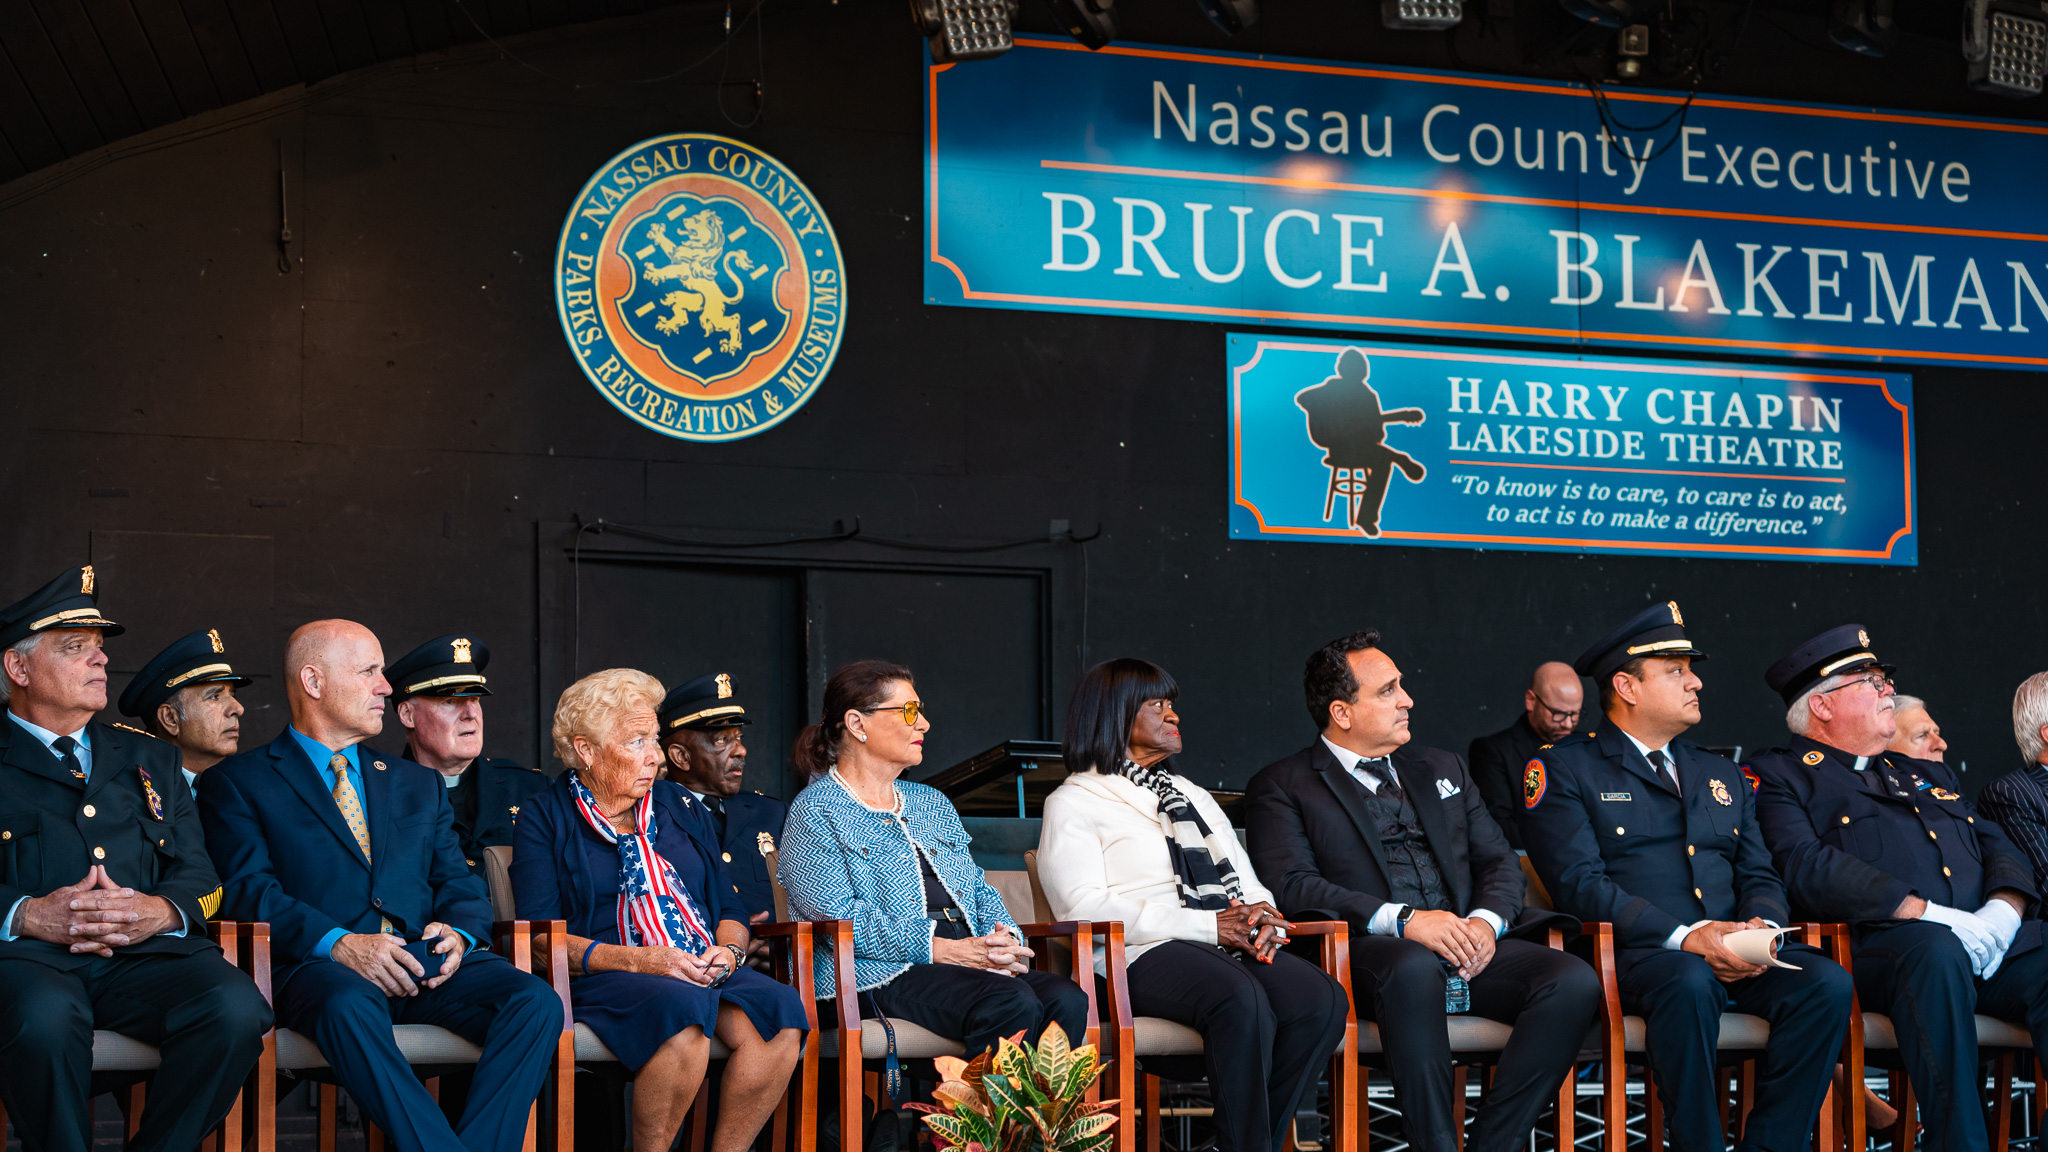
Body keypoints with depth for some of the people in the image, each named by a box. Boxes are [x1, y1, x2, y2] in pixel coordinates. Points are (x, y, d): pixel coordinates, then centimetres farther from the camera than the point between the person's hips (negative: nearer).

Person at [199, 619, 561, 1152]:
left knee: (535, 1000, -26)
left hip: (427, 964, 4)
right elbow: (248, 889, -3)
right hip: (319, 966, -4)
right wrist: (339, 943, -19)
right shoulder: (238, 782, 11)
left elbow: (461, 886, 20)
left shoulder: (418, 784, 28)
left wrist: (459, 934, -5)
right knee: (349, 1005, -41)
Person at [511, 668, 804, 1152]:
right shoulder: (545, 819, 6)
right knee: (684, 1009, -38)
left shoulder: (682, 809, 22)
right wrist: (639, 959, -17)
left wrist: (729, 949, -3)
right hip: (602, 980, -5)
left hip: (705, 972, 5)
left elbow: (730, 909, 21)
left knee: (780, 1009, -28)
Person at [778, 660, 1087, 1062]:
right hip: (880, 975, -7)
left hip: (967, 961, 7)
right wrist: (943, 950, -17)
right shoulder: (814, 812, 3)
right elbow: (837, 915, -10)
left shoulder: (933, 804, 27)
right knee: (1012, 1003, -33)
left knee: (1067, 999, -24)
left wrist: (1006, 941, -1)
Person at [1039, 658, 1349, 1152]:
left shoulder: (1192, 796, 31)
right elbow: (1083, 907, -8)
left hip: (1230, 946, 6)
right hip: (1143, 956, -6)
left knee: (1323, 1000, -25)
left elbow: (1248, 883, 26)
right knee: (1243, 1000, -37)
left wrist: (1262, 918, -2)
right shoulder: (1072, 804, 8)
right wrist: (1209, 926, -14)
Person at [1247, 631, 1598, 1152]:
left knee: (1574, 982, -24)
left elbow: (1499, 860, 19)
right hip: (1369, 951, -5)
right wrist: (1403, 920, -19)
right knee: (1414, 968, -41)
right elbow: (1293, 887, -7)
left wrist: (1487, 921, -5)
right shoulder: (1282, 787, 8)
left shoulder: (1442, 769, 25)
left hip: (1471, 947, 5)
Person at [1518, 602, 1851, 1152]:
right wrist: (1686, 938, -19)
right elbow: (1580, 883, -8)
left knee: (1827, 982, -23)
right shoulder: (1563, 770, 5)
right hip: (1636, 953, -5)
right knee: (1690, 983, -39)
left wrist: (1761, 927, -7)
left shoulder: (1721, 775, 26)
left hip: (1741, 958, 6)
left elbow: (1760, 877, 19)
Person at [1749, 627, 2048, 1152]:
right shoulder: (1780, 776, 11)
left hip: (1994, 941, 6)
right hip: (1877, 944, -6)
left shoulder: (1928, 775, 34)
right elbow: (1806, 867, -7)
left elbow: (2000, 849, 24)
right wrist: (1926, 912, -16)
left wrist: (2004, 910, -1)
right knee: (1937, 950, -39)